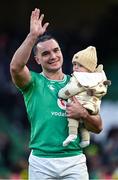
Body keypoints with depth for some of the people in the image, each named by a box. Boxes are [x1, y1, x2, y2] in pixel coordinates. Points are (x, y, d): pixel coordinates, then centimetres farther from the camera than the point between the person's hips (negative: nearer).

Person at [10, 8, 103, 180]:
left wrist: (83, 114, -8)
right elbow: (16, 67, -19)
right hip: (41, 162, -2)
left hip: (74, 161, 2)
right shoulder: (33, 82, 5)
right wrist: (33, 35, -22)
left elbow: (98, 128, 13)